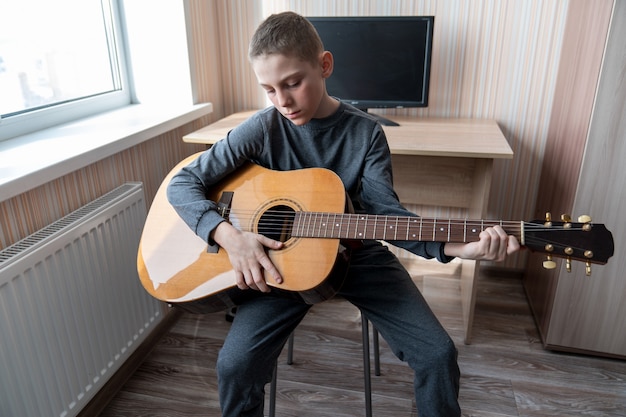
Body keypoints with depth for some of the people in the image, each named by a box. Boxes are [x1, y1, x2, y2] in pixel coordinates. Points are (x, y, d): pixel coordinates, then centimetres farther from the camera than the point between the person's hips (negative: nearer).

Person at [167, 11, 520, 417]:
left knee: (438, 353, -9)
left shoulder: (366, 132, -7)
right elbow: (183, 183, -8)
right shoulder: (262, 130, -10)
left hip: (356, 253, 1)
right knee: (235, 364, -20)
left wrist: (454, 246, -27)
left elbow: (384, 210, -12)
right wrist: (230, 236, -25)